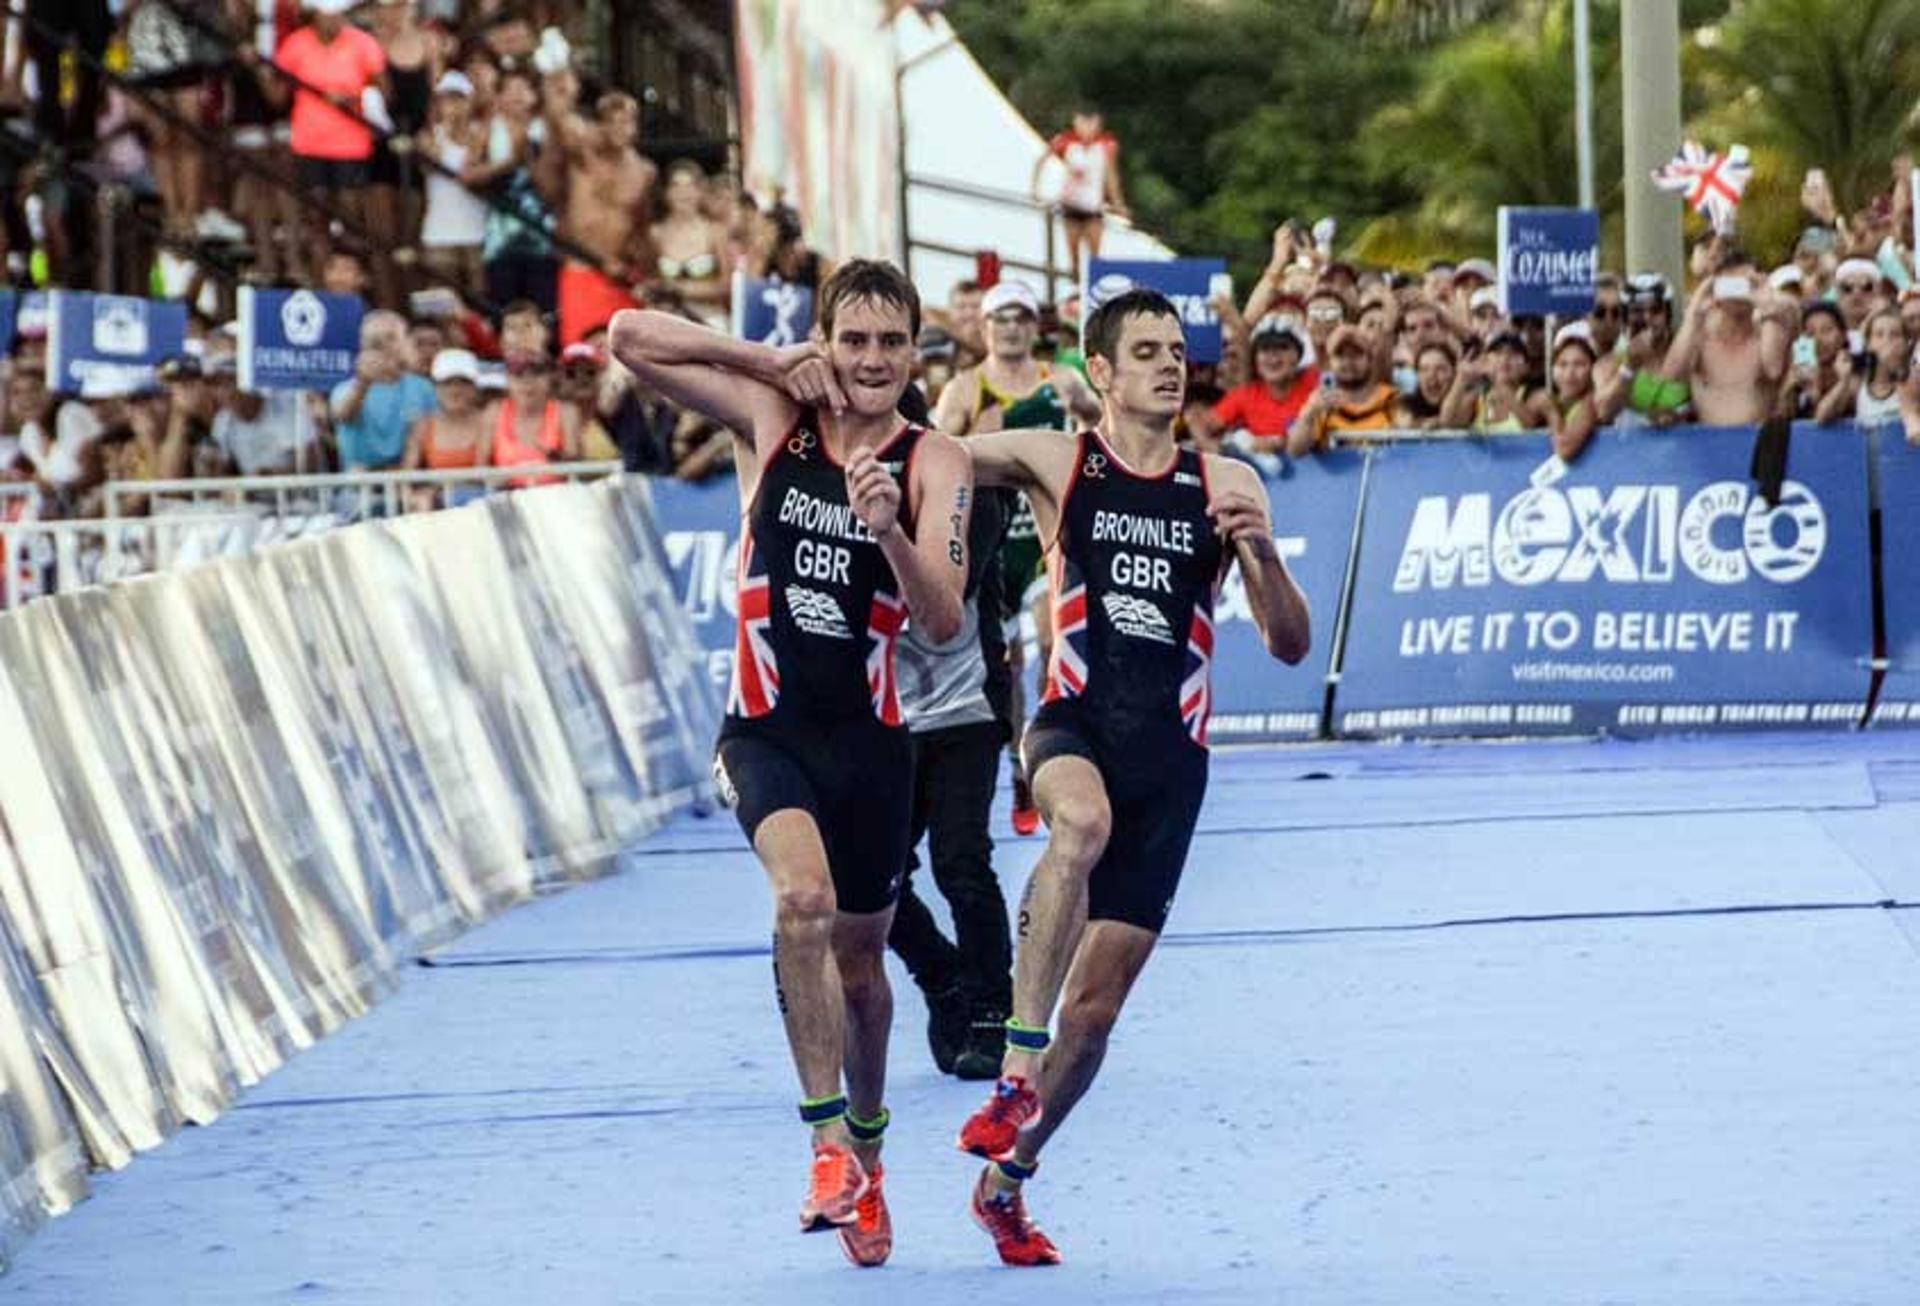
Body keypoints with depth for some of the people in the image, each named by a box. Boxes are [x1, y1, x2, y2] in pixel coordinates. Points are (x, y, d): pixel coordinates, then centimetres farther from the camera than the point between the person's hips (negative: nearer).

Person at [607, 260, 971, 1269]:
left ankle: (864, 1159, 35)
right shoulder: (770, 418, -1)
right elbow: (629, 337, -2)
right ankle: (828, 1142, -23)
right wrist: (774, 361, -9)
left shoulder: (935, 464, -5)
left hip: (869, 736, 1)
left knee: (859, 958, 13)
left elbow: (944, 623, -15)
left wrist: (889, 532, -33)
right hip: (767, 725, -1)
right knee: (803, 900, -27)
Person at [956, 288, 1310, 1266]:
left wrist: (1262, 550, -12)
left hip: (1170, 755, 3)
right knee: (1083, 821, -40)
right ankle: (1016, 1074, -40)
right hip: (1074, 725, -3)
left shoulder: (1225, 483, 7)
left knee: (1095, 1006, 2)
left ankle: (1008, 1176, 25)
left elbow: (1290, 645, 6)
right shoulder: (1054, 462, 3)